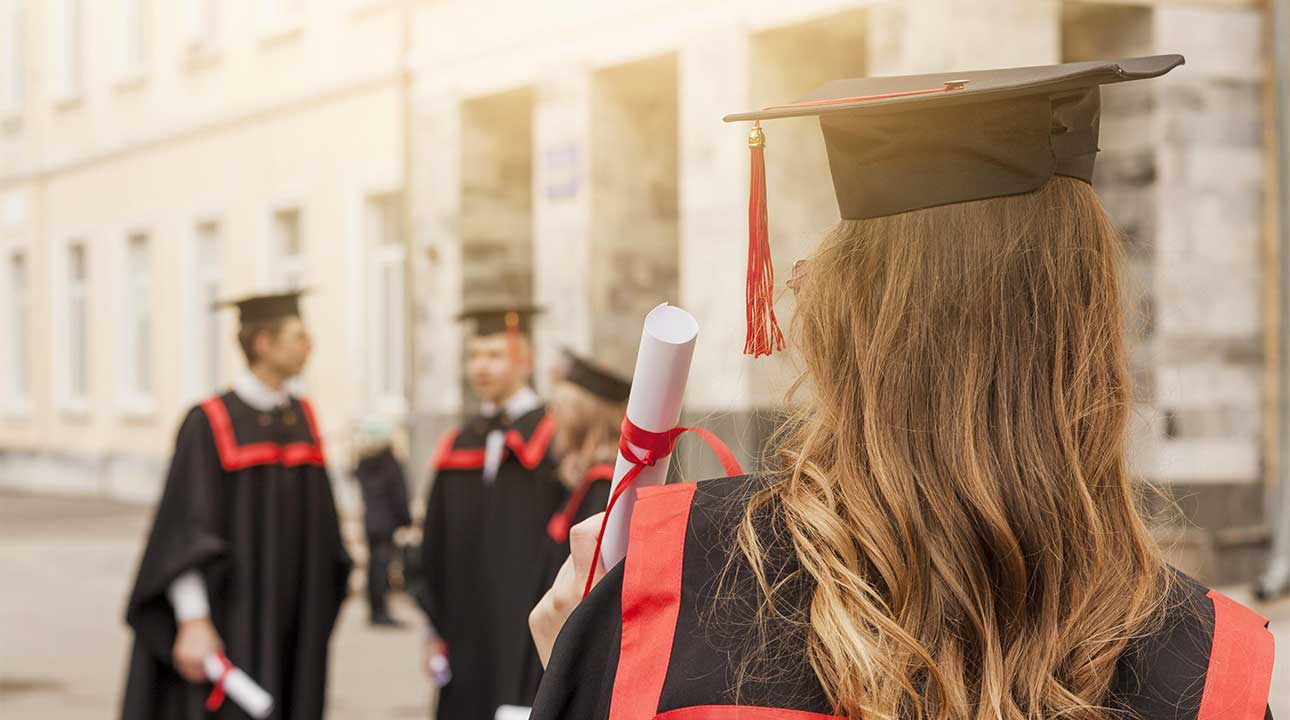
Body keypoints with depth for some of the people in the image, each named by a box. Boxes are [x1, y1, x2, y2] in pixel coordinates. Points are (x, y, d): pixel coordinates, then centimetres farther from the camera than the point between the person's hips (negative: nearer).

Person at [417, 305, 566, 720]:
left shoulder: (556, 436, -5)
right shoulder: (456, 446, 13)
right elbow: (436, 545, 16)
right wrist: (435, 629, 12)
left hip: (529, 637, -6)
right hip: (467, 639, 6)